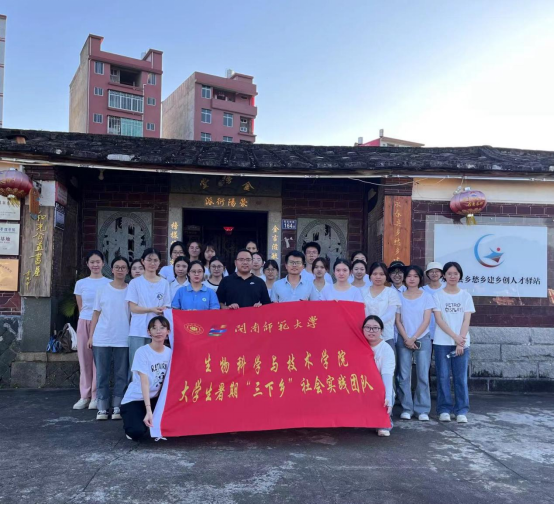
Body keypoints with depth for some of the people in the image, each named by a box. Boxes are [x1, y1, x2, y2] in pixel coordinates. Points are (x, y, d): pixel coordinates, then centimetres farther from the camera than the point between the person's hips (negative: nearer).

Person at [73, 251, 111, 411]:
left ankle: (96, 396, 6)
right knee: (84, 360, 3)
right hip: (84, 323, 2)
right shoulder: (81, 283, 8)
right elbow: (80, 307, 14)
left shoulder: (109, 283, 2)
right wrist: (88, 316, 8)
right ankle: (85, 396, 10)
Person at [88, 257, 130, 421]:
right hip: (102, 338, 1)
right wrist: (91, 336, 3)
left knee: (121, 374, 3)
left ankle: (117, 407, 11)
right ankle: (102, 408, 10)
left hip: (123, 339, -1)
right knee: (102, 374, 4)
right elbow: (96, 314, 8)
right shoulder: (103, 289, 6)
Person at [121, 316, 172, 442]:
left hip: (155, 399, 5)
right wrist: (148, 410, -33)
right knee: (137, 431, -29)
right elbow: (144, 383, -25)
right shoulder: (142, 352, -18)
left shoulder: (169, 352, -3)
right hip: (134, 400, -5)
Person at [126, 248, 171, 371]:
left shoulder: (164, 283, 10)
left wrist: (163, 311, -13)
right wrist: (152, 310, -16)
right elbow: (133, 308, -2)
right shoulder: (135, 283, 5)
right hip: (138, 331, -1)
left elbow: (167, 307, 10)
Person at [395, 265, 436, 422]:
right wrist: (406, 339, -8)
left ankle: (422, 410, 5)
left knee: (423, 375, -2)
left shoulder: (426, 297, 4)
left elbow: (426, 321, -2)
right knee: (404, 376, -1)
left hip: (422, 339, -1)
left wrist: (413, 338, -9)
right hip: (403, 340, 1)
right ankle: (406, 409, 7)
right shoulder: (399, 296, 7)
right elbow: (398, 321, 4)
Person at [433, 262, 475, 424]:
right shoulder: (438, 296, 3)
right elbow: (439, 319, -4)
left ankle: (461, 411, 9)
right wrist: (454, 336, -14)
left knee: (461, 377, 2)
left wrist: (460, 341, -10)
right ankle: (444, 410, 9)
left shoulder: (465, 296, 7)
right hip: (442, 342, -1)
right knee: (443, 377, 0)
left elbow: (466, 321, 1)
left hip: (462, 343, 1)